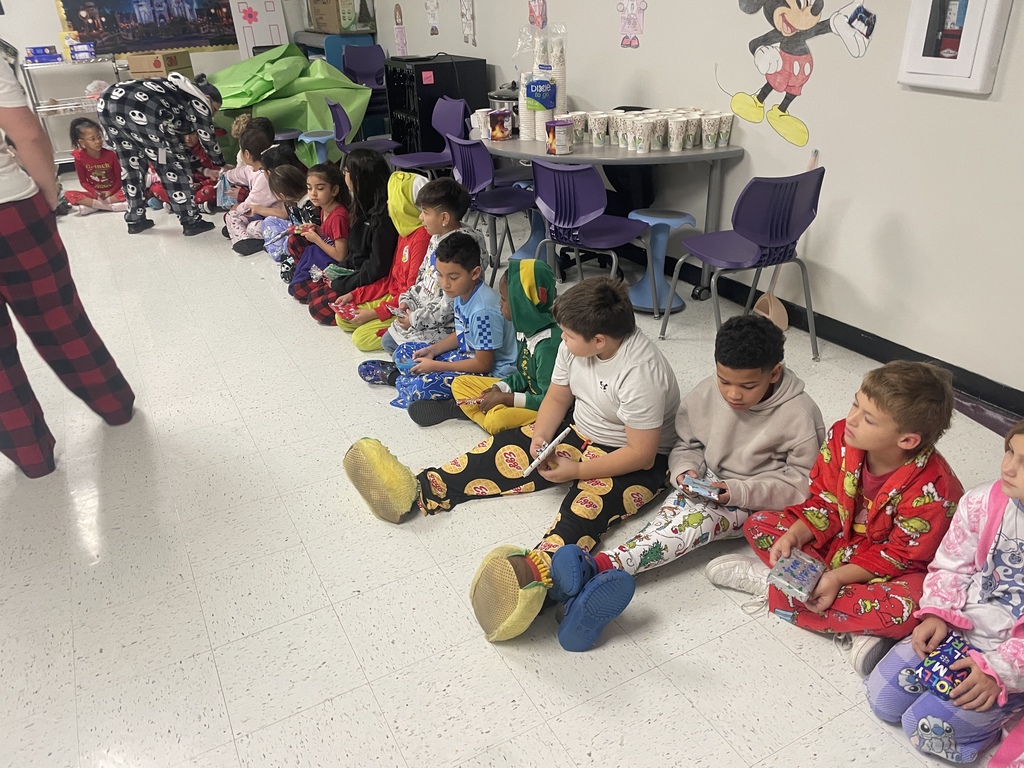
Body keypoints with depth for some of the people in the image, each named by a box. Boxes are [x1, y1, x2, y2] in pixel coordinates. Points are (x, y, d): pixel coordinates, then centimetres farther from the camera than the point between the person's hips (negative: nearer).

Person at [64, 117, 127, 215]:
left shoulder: (110, 154, -8)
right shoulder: (80, 158, -6)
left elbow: (119, 177, -2)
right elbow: (83, 181, 0)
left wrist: (110, 192, -17)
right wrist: (96, 193, -18)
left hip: (112, 192, -1)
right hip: (94, 193, 1)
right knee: (69, 194, -24)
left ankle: (91, 205, -23)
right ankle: (113, 206, -33)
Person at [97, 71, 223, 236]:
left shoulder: (179, 91, 36)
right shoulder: (198, 101, 15)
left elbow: (175, 131, 40)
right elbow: (208, 139, 19)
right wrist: (223, 166, 34)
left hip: (107, 101, 9)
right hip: (139, 110, -9)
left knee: (131, 164, 22)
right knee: (172, 164, 5)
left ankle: (135, 220, 27)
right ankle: (191, 222, 9)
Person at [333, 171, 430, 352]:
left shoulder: (422, 237, -23)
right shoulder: (406, 231, 8)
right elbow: (391, 279, 12)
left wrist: (375, 313, -19)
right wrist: (354, 295, 8)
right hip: (393, 296, 10)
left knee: (362, 338, -17)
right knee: (342, 318, 9)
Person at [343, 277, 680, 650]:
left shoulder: (640, 374, -31)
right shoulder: (577, 344, -9)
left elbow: (642, 454, -28)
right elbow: (557, 397, 3)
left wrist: (575, 471, -25)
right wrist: (541, 436, -15)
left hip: (634, 459, -8)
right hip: (580, 429, 8)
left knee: (589, 501, -36)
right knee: (507, 450, -7)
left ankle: (531, 573, -65)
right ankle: (416, 491, -15)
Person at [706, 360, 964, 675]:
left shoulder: (931, 489, -31)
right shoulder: (842, 437, -18)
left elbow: (899, 555, -22)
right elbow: (824, 501, -6)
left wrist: (838, 577, -29)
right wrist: (792, 537, -21)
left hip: (895, 567, -5)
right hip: (842, 539, 6)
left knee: (905, 609, -40)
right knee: (758, 525, -5)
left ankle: (768, 584, -19)